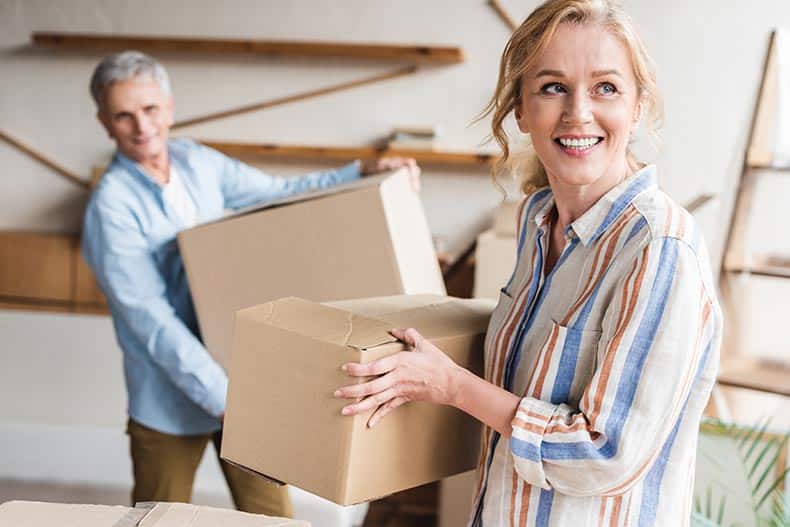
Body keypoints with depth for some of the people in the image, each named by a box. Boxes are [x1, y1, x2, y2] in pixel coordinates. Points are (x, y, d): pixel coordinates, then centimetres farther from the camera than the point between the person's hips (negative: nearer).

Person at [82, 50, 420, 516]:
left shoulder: (199, 162, 0)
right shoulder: (112, 207, -18)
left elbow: (279, 193, 12)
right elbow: (151, 320, -22)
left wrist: (362, 172, 0)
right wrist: (222, 397, -27)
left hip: (242, 376, 5)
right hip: (172, 400, -5)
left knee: (271, 513, 12)